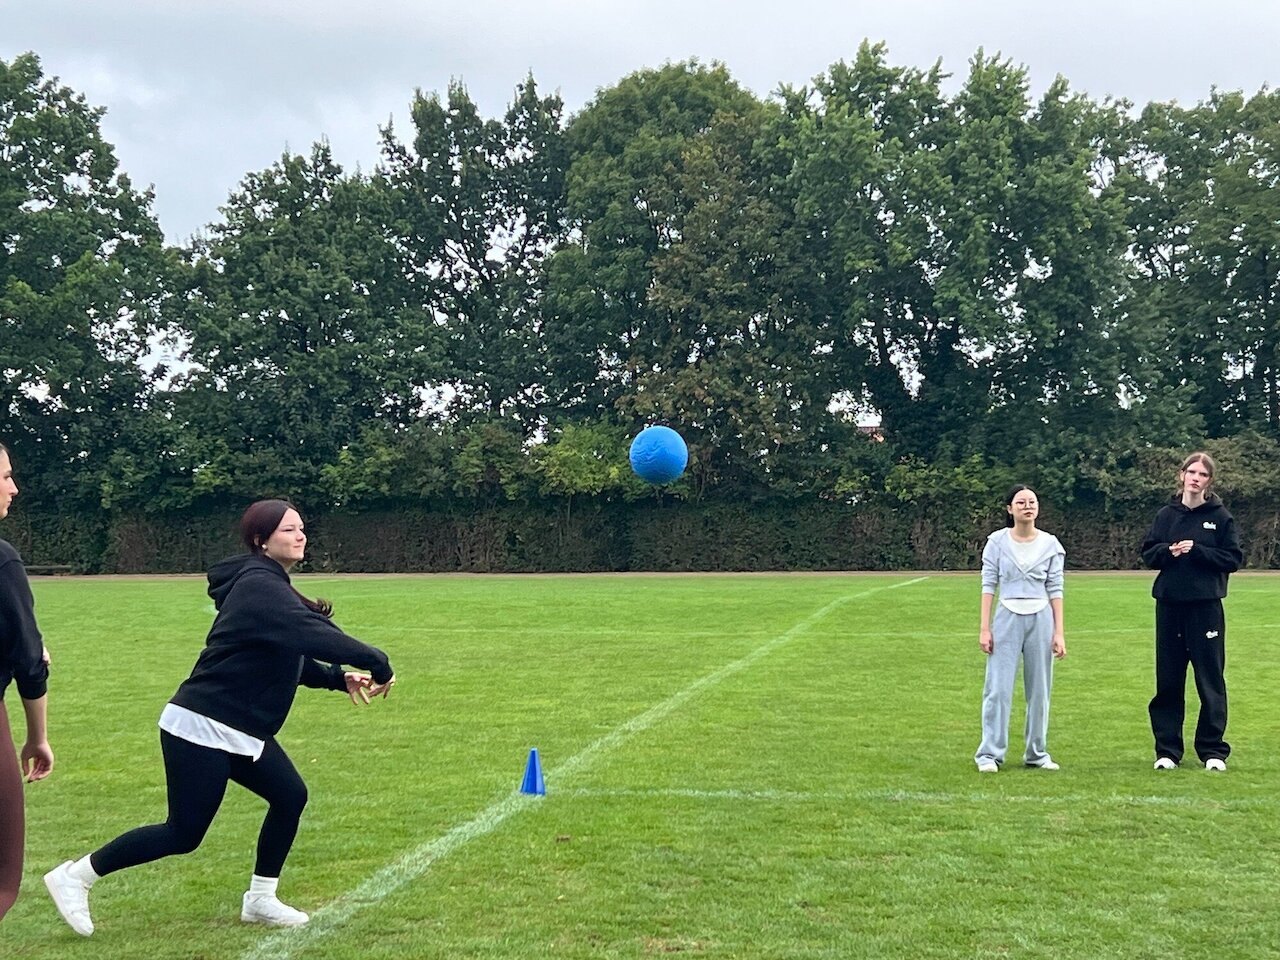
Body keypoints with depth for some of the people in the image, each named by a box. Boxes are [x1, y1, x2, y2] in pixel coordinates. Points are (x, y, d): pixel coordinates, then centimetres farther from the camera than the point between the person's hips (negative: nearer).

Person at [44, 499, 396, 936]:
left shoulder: (271, 586, 13)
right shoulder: (258, 586, -20)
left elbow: (294, 656, 17)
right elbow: (314, 635, -31)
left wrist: (339, 678, 4)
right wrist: (377, 664, -27)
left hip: (242, 732, 10)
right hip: (202, 729, -10)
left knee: (289, 796, 4)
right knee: (183, 834, -4)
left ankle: (260, 900, 17)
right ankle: (75, 876, 9)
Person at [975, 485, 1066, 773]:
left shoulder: (1050, 544, 4)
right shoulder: (997, 541, 0)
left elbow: (1055, 589, 4)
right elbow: (988, 585, 0)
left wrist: (1059, 632, 1)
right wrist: (984, 628, -5)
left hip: (1041, 619, 2)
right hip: (1007, 618, -2)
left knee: (1039, 690, 7)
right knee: (998, 688, -5)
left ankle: (1037, 753, 17)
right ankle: (989, 754, 1)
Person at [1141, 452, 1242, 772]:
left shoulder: (1220, 516, 2)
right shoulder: (1166, 515, 8)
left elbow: (1234, 559, -1)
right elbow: (1148, 554, 9)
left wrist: (1197, 550, -13)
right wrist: (1168, 551, -11)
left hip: (1206, 606, -2)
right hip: (1169, 605, 2)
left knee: (1210, 679, 1)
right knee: (1168, 681, 5)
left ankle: (1213, 750, 10)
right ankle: (1167, 749, 13)